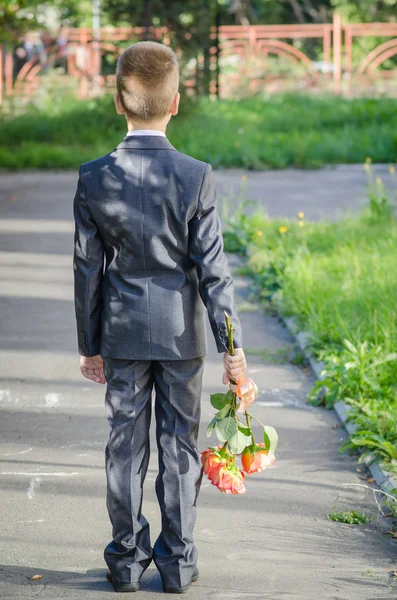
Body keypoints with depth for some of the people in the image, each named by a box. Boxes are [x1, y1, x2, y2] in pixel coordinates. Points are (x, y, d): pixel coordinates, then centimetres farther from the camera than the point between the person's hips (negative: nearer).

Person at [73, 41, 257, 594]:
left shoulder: (94, 178, -8)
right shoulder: (196, 177, -12)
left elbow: (88, 269, -1)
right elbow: (212, 268, -11)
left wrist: (89, 345, 9)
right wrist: (232, 345, -5)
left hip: (123, 334, 1)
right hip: (183, 334, -1)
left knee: (125, 445, 9)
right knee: (180, 446, 9)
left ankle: (126, 560, 16)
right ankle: (177, 563, 15)